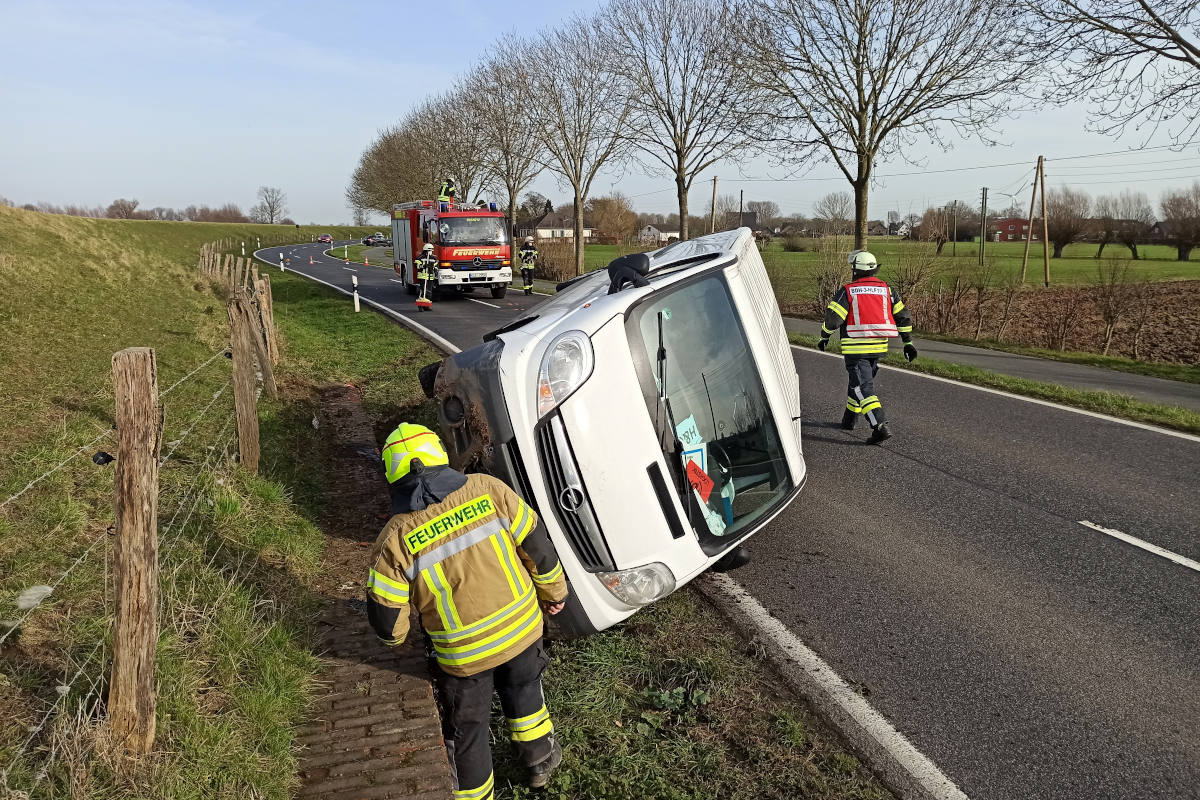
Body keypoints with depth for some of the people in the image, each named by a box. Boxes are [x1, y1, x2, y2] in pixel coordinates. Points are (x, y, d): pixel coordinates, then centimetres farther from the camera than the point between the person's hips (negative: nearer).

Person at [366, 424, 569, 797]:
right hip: (521, 629, 3)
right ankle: (540, 758, 52)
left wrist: (396, 637, 14)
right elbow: (537, 545, -6)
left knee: (466, 727, 22)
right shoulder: (487, 490, -15)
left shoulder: (396, 539, -18)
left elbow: (385, 616, -9)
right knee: (523, 689, 32)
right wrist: (553, 590, 11)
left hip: (463, 653, -2)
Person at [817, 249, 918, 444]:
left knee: (863, 388, -7)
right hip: (879, 347, 6)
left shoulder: (848, 291, -8)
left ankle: (880, 426, -20)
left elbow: (832, 318, -12)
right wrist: (908, 343, 14)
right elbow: (904, 317, 8)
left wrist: (824, 338, 5)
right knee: (860, 382, 22)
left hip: (856, 349, -6)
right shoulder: (887, 290, 7)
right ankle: (849, 420, 36)